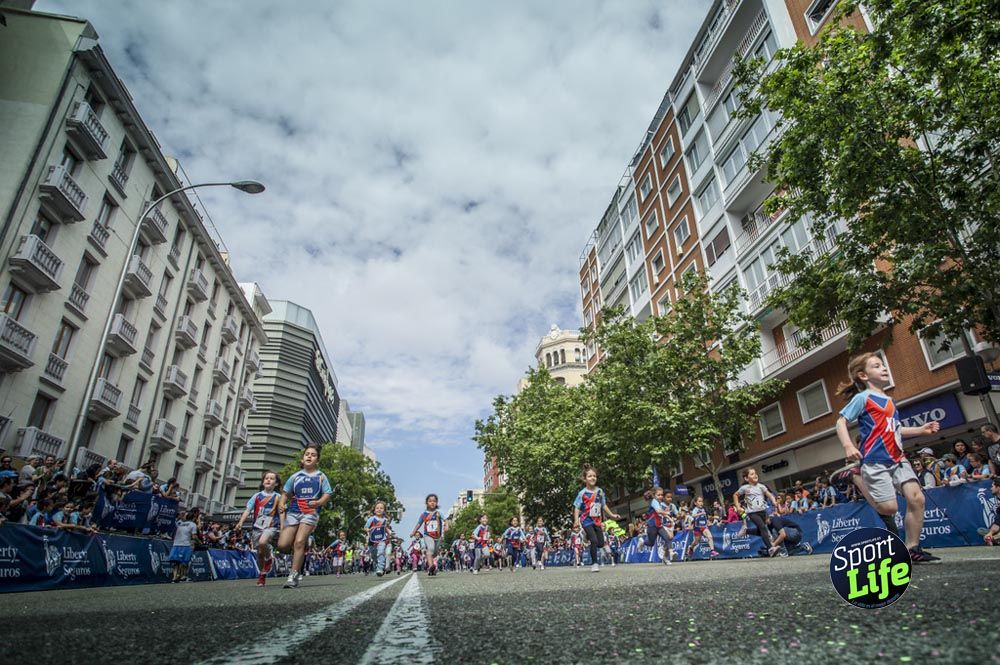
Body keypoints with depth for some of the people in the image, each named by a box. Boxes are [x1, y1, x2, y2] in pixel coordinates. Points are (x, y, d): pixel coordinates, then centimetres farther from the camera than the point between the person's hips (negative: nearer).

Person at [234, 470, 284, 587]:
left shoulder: (277, 497, 2)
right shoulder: (257, 495, 8)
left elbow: (281, 513, 2)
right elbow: (248, 509, 3)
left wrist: (282, 528, -5)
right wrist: (240, 523, -9)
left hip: (271, 526, -3)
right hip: (257, 526, 3)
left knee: (263, 542, -32)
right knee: (259, 552, 8)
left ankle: (269, 559, -2)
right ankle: (262, 575, 28)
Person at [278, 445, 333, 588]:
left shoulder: (321, 476, 8)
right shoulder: (295, 476, 14)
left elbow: (328, 494, 4)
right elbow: (286, 492, 18)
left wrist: (319, 502, -15)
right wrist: (282, 504, -2)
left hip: (310, 513, -3)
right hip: (293, 512, 3)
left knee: (299, 542, -18)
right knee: (282, 545, -6)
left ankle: (293, 576, -10)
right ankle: (299, 554, 26)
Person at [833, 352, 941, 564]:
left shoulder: (888, 400, 17)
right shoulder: (862, 398, -6)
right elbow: (841, 422, -11)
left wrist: (920, 430, 17)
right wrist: (848, 446, -24)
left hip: (898, 458, 7)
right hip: (875, 460, -7)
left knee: (916, 498, -4)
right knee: (888, 508, -10)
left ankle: (912, 548, 9)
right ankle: (856, 475, 13)